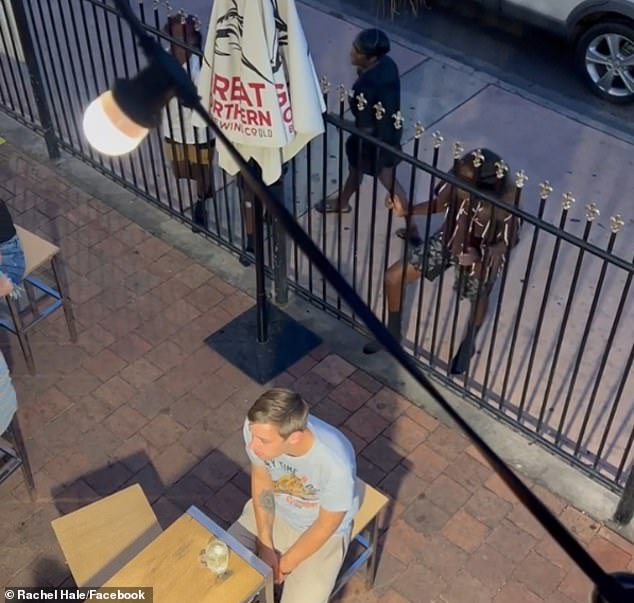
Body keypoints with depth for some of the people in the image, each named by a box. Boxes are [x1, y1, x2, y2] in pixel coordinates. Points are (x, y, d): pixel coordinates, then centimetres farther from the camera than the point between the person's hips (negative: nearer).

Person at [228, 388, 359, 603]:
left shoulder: (336, 463, -40)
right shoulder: (259, 427, -28)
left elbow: (326, 526, -21)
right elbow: (261, 479, -7)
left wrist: (284, 565, -11)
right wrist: (265, 545, -8)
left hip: (320, 532, -3)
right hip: (272, 512, 4)